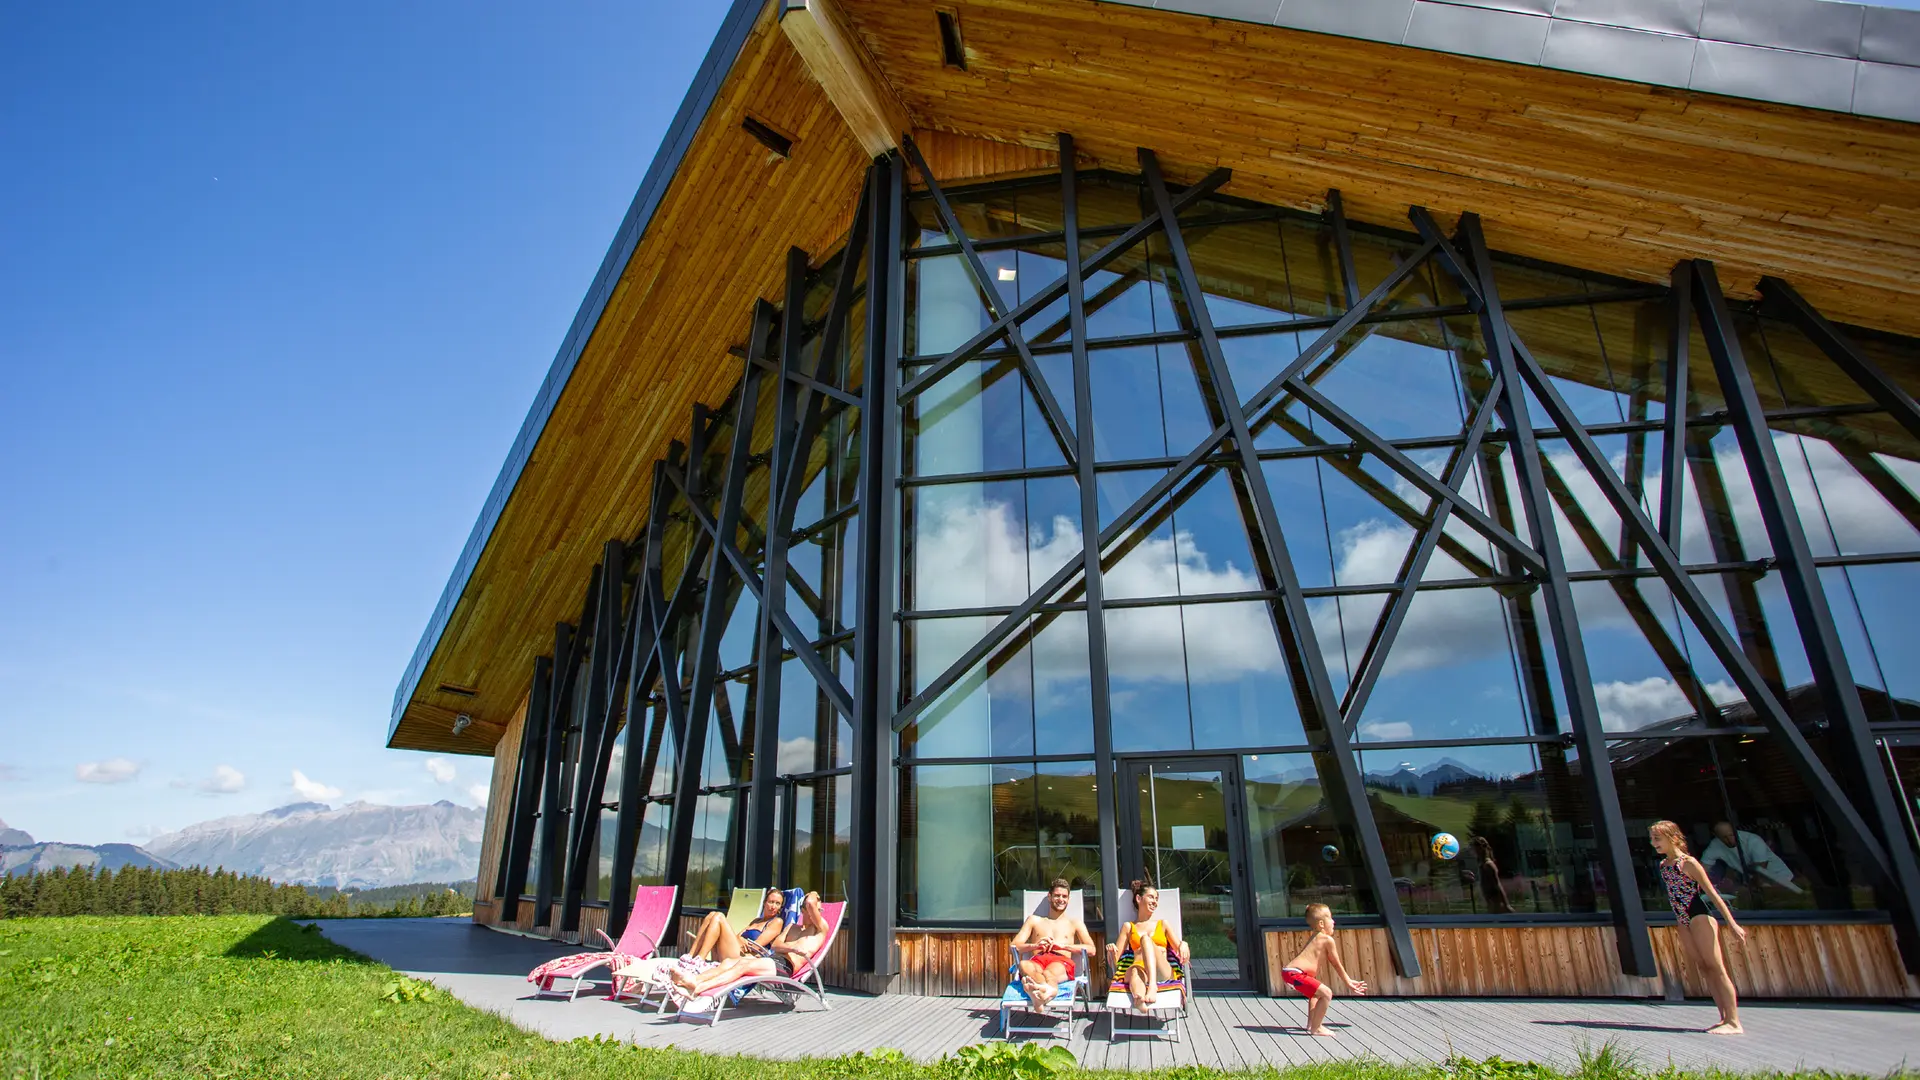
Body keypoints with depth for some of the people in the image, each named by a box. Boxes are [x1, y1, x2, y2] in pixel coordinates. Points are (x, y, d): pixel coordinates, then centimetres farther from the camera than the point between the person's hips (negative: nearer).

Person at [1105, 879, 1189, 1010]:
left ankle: (1153, 985, -51)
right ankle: (1139, 999, -72)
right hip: (1139, 969, 0)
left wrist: (1183, 945, -9)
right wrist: (1111, 951, -6)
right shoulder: (1128, 927, 25)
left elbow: (1180, 951, 15)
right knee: (1134, 970, -39)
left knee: (1146, 938, -28)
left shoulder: (1163, 925, 27)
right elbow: (1114, 963, 17)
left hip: (1163, 972, 0)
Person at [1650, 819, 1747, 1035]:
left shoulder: (1688, 862, -10)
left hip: (1699, 917, -8)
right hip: (1683, 921, 8)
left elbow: (1712, 893, -11)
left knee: (1716, 968, -7)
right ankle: (1725, 1017, 12)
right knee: (1703, 968, 8)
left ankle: (1734, 1022, -6)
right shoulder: (1663, 864, 11)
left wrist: (1731, 923, -14)